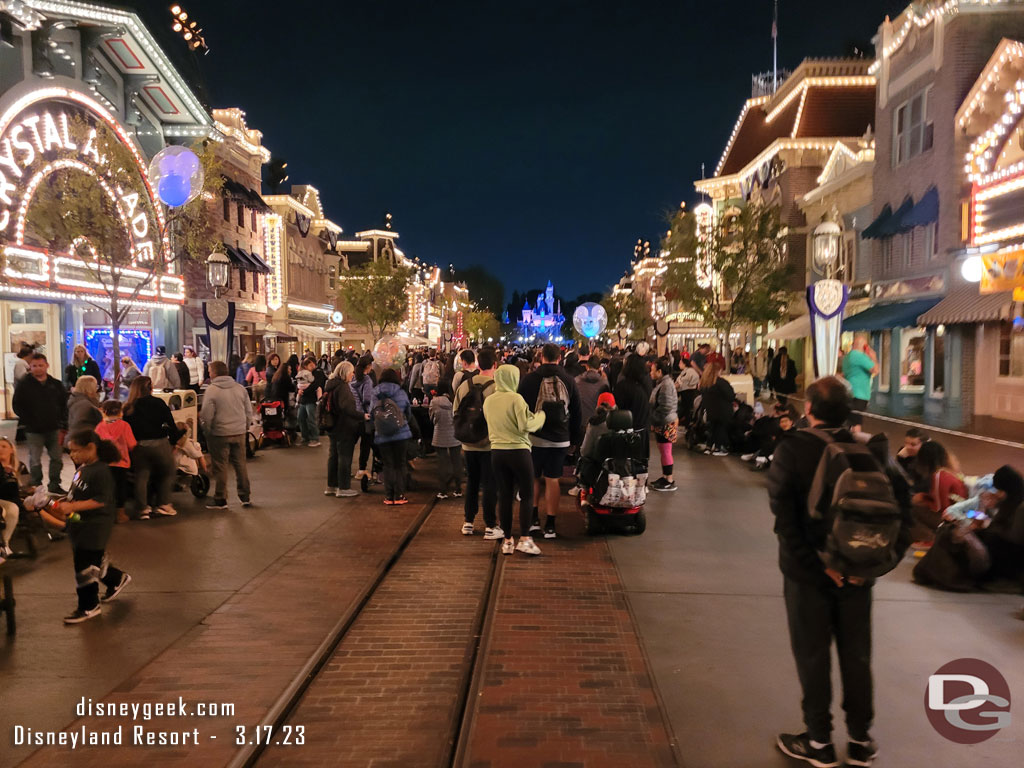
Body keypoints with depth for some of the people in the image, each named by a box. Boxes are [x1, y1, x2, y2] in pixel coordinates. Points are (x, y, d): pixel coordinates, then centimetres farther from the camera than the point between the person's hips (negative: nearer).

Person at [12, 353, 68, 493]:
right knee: (35, 461, 3)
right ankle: (37, 487, 14)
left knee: (57, 458, 8)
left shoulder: (55, 384, 5)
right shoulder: (24, 385, -4)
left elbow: (64, 404, 10)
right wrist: (28, 421, -11)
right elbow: (16, 406, -3)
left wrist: (62, 422, 1)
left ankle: (54, 485, 20)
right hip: (34, 431, -3)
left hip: (53, 429, 3)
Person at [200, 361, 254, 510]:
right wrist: (245, 427, 20)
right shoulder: (240, 388, 4)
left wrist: (207, 431, 3)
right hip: (239, 433, 5)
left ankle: (220, 499, 11)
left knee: (220, 467, 4)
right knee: (240, 464, 12)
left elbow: (207, 415, -13)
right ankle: (245, 496, 18)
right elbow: (249, 411, 8)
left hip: (219, 434, -4)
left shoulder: (211, 390, -11)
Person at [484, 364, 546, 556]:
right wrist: (541, 415, -2)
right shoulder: (515, 398, -13)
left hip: (496, 452, 6)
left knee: (504, 496, 10)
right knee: (527, 496, 4)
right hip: (518, 451, -5)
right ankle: (524, 539, -2)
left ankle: (507, 540, 14)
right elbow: (526, 425, -17)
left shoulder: (488, 401, 6)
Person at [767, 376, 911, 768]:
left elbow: (784, 513, -22)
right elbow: (900, 506, -7)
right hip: (857, 571, 4)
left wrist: (814, 561, -17)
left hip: (808, 572, -3)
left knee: (812, 655, 10)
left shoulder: (792, 449, -14)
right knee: (856, 654, 16)